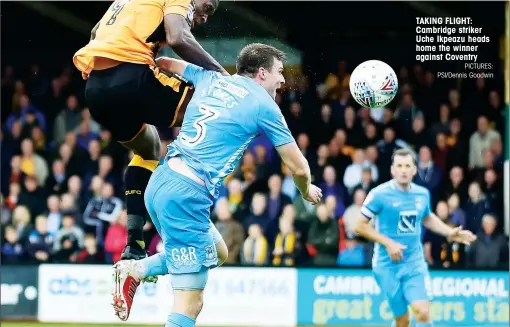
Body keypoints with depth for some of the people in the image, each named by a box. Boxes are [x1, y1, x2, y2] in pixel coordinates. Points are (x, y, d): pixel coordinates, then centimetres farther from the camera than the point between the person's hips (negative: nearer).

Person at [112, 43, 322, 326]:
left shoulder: (211, 78, 16)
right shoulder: (264, 105, 0)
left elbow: (166, 63, 34)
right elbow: (298, 167, 5)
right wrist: (307, 191, 26)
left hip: (160, 182, 8)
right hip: (187, 194, -8)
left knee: (218, 253, 28)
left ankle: (135, 270, 14)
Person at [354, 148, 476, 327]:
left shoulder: (422, 194, 4)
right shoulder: (380, 194, -10)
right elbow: (360, 225, -8)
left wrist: (449, 232, 12)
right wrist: (388, 243, -16)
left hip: (415, 263, 3)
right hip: (388, 265, -3)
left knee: (422, 312, -16)